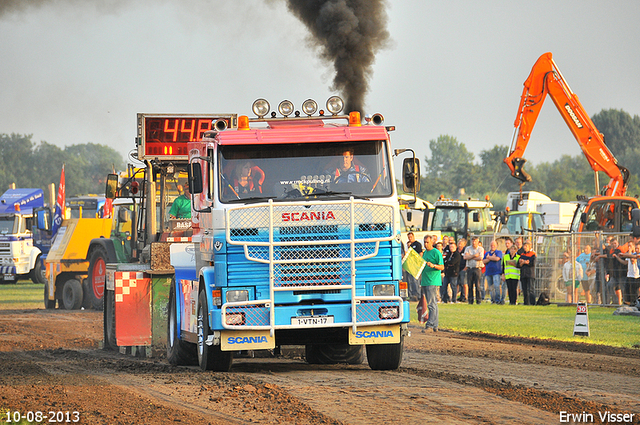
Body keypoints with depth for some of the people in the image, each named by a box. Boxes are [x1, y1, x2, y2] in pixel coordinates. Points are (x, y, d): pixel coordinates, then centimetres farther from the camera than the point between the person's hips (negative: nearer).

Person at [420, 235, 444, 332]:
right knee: (431, 304, 9)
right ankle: (435, 325, 12)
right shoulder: (425, 253, 19)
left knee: (432, 304, -11)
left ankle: (430, 325, -15)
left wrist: (433, 265, -26)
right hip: (425, 281, 9)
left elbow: (442, 267, -11)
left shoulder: (436, 253, -6)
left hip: (433, 281, -9)